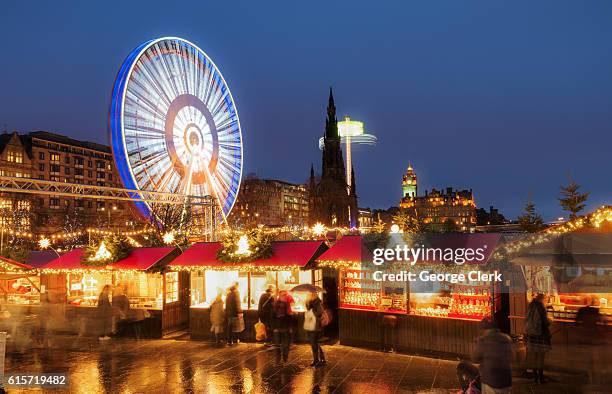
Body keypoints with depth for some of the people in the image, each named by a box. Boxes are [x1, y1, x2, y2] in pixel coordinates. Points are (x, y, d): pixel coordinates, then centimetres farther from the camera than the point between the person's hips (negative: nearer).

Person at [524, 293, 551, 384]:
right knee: (540, 356, 2)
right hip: (540, 335, -6)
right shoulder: (541, 308, -14)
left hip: (531, 334, 6)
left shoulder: (530, 307, 5)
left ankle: (535, 376, 20)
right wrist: (549, 321, 6)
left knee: (533, 355, 12)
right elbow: (546, 322, -15)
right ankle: (540, 377, 9)